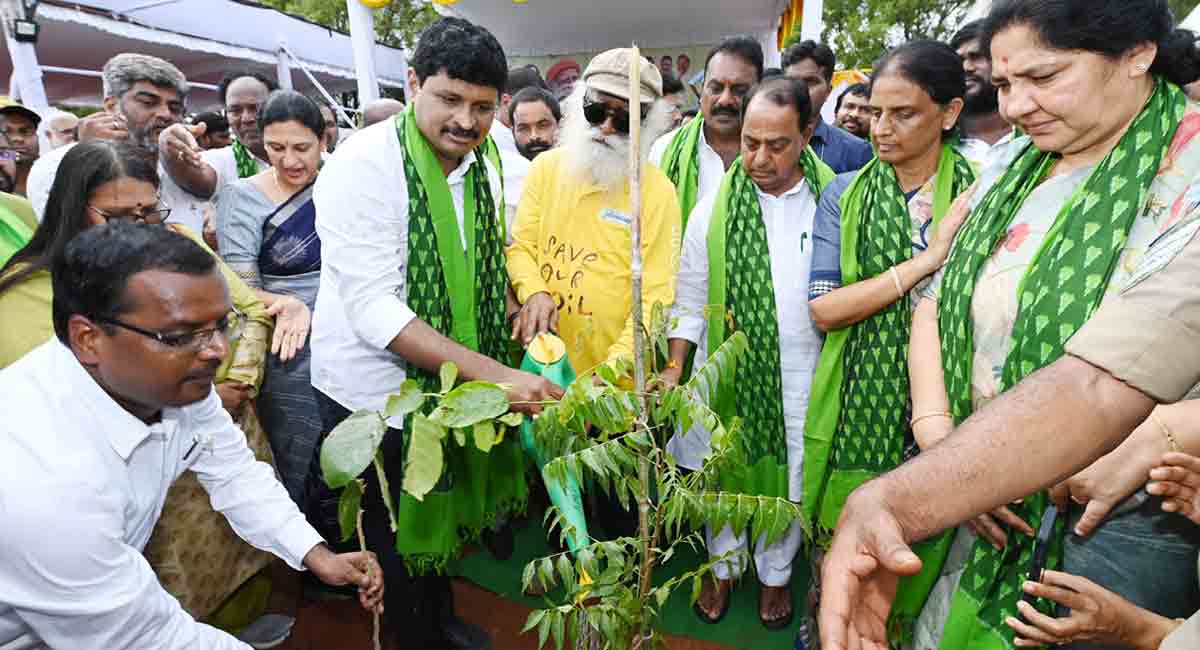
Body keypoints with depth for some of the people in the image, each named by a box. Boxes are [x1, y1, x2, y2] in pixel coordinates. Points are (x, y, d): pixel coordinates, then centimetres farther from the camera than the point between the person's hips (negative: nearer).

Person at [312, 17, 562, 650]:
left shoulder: (484, 170, -1)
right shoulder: (363, 165, -21)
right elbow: (373, 309, -29)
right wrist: (496, 375, -33)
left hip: (456, 386, 6)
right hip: (372, 392, -6)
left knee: (440, 520, 25)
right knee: (394, 546, 13)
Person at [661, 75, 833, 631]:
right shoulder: (713, 208, -4)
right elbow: (689, 302, 2)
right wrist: (673, 369, -1)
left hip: (801, 376, 0)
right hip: (724, 370, 1)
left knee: (788, 481, 16)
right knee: (721, 476, 16)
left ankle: (775, 573, 43)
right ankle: (723, 567, 42)